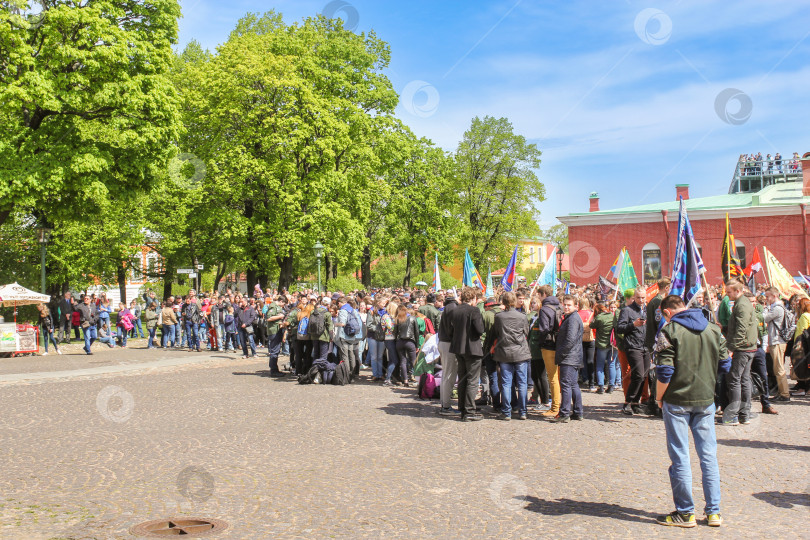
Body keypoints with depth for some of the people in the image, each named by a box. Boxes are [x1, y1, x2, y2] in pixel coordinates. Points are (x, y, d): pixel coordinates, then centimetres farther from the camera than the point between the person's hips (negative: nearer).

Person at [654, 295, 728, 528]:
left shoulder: (670, 331, -10)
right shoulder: (713, 330, 6)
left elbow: (664, 372, -14)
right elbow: (724, 365, 9)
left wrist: (659, 398, -1)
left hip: (677, 401, -4)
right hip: (706, 400, 5)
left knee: (680, 457, 3)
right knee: (709, 455, 11)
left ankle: (685, 513, 9)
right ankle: (714, 512, 16)